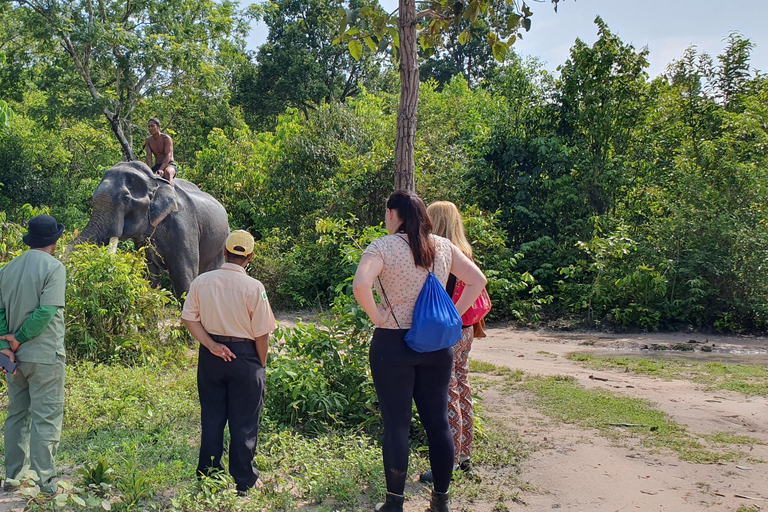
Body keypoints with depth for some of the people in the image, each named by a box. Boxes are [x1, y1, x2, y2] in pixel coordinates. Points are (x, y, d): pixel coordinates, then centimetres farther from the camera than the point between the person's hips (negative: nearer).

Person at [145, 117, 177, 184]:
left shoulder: (166, 138, -11)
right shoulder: (148, 140, 5)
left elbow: (168, 155, -20)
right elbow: (149, 156, -4)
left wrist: (161, 169, -33)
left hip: (169, 165, -6)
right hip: (157, 166, 6)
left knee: (167, 172, -39)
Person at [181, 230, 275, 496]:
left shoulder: (201, 281, -4)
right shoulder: (254, 287, -15)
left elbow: (189, 318, -3)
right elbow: (262, 334, -12)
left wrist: (211, 344, -6)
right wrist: (261, 365, 1)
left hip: (211, 356, 4)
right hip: (244, 357, -4)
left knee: (211, 418, 17)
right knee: (243, 424, 9)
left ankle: (207, 476, 28)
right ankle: (242, 482, 20)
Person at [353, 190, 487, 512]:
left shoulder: (383, 247, -10)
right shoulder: (443, 247, 4)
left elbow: (360, 285, -27)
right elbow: (478, 280, 8)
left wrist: (376, 316, -13)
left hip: (393, 344, -4)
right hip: (437, 345, 4)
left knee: (396, 425, 5)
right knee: (438, 422, 13)